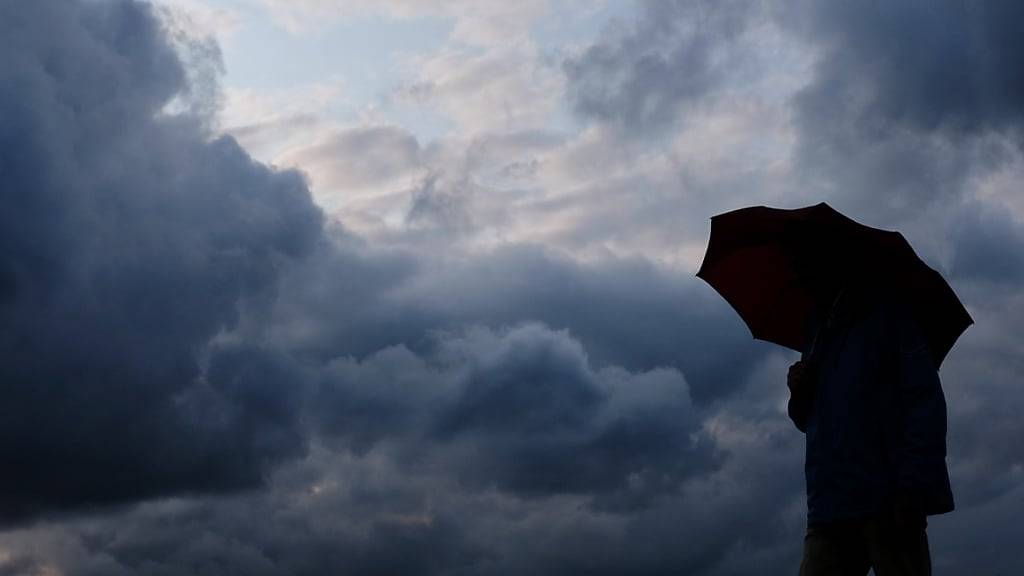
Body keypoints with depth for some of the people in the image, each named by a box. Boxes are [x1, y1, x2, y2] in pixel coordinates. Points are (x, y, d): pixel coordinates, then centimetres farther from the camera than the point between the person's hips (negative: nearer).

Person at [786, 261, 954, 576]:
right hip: (829, 508, 5)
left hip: (887, 502, -5)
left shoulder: (886, 314, 3)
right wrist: (799, 394, 3)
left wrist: (913, 489, -17)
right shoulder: (818, 331, 22)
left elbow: (924, 400, -7)